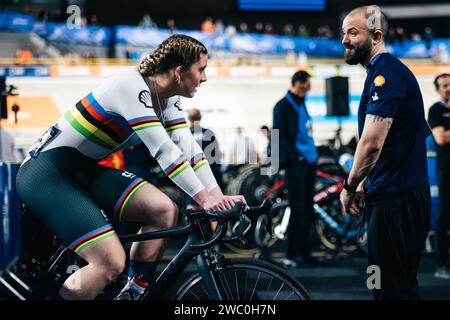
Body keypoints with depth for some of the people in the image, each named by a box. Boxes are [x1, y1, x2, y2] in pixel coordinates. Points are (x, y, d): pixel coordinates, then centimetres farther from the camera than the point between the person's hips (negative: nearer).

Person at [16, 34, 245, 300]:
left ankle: (132, 293, 3)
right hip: (45, 171, -9)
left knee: (165, 210, -8)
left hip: (85, 170, 9)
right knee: (112, 263, -22)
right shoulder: (132, 86, -22)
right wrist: (205, 199, -25)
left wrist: (219, 198, -10)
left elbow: (189, 148, 1)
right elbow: (164, 151, -26)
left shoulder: (168, 98, 5)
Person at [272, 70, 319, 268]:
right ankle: (291, 255, -2)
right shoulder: (282, 106, -5)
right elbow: (278, 135, -11)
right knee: (298, 209, -8)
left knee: (308, 209, 9)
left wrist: (313, 153, 12)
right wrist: (295, 156, -15)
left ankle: (304, 252, 17)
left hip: (309, 162, 8)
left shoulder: (301, 104, 19)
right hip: (296, 163, -8)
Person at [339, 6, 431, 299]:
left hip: (397, 198, -10)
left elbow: (372, 143, -23)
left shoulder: (386, 73, -17)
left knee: (392, 286, -5)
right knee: (400, 282, 16)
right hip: (392, 192, 10)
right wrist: (364, 185, 16)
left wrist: (350, 186, -10)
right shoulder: (380, 71, 16)